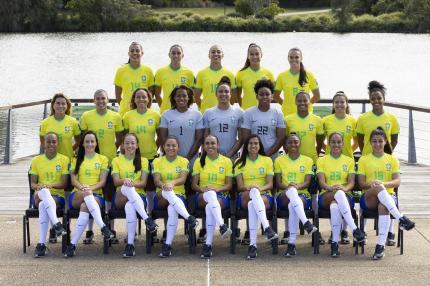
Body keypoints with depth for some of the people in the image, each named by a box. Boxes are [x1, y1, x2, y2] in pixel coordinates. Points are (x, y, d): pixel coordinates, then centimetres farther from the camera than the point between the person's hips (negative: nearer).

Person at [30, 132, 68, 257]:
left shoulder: (64, 160, 7)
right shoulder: (36, 160, 13)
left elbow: (64, 184, 0)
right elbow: (33, 183, 8)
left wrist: (51, 185, -19)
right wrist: (38, 186, -16)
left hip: (58, 196, -1)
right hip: (40, 196, 1)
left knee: (43, 206, -37)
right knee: (43, 190, -37)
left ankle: (41, 244, -43)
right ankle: (57, 224, -51)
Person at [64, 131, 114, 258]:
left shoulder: (103, 159, 16)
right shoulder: (77, 159, 21)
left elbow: (102, 182, 5)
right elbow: (74, 180, 7)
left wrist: (91, 188, -15)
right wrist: (82, 187, -16)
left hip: (97, 196, -1)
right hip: (76, 196, 1)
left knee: (85, 207, -38)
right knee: (86, 193, -38)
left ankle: (73, 244, -42)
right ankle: (103, 227, -51)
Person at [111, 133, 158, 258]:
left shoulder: (143, 161, 15)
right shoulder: (117, 160, 14)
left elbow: (143, 183, 3)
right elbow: (116, 181, 0)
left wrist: (132, 183, -19)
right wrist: (125, 181, -24)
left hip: (139, 195, 0)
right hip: (121, 197, 0)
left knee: (130, 207, -39)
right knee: (127, 188, -39)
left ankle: (130, 244, -41)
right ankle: (147, 219, -48)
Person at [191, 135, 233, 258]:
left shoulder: (226, 161, 10)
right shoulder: (199, 162, 13)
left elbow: (229, 185, 4)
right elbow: (194, 185, 7)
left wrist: (217, 189, -16)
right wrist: (203, 189, -15)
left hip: (221, 196, 0)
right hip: (202, 197, 0)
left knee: (210, 207, -36)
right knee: (210, 194, -38)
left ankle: (208, 244, -40)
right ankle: (222, 226, -55)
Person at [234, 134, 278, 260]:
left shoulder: (267, 160, 14)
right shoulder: (240, 162, 14)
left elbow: (270, 184, 4)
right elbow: (240, 186, 4)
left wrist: (261, 188, -18)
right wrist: (248, 187, -20)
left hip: (264, 196, 0)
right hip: (245, 197, 0)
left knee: (252, 204, -39)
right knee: (254, 191, -40)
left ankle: (253, 244, -50)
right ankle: (267, 228, -55)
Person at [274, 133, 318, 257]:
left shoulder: (307, 160, 14)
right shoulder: (279, 160, 15)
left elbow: (307, 182, 2)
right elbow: (278, 183, 5)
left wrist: (297, 186, -20)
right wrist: (288, 186, -17)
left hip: (302, 195, 0)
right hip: (284, 196, 0)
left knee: (292, 206, -38)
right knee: (291, 191, -39)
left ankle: (292, 243, -42)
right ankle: (306, 223, -53)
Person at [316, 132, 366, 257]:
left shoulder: (349, 160, 17)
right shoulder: (322, 160, 15)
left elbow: (351, 182, 5)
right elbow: (321, 181, 0)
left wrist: (344, 188, -20)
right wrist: (331, 188, -23)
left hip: (345, 196, 0)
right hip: (325, 196, 0)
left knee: (335, 206, -39)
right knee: (338, 193, -39)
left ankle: (335, 243, -43)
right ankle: (354, 229, -50)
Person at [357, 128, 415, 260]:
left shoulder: (392, 159, 14)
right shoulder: (363, 160, 13)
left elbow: (397, 182, 2)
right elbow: (361, 183, 4)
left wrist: (383, 183, -19)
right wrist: (372, 184, -19)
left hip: (388, 195, 1)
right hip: (368, 198, 0)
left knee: (383, 207, -38)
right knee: (378, 188, -37)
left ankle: (381, 245, -43)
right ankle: (401, 219, -44)